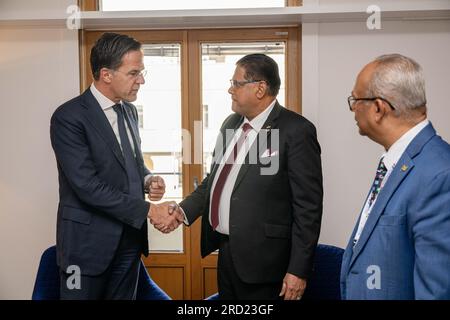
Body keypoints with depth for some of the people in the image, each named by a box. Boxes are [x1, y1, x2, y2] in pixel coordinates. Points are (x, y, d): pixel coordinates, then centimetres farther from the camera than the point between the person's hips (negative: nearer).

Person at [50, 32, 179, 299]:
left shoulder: (129, 111, 9)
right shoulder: (69, 117, -15)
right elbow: (87, 185, -21)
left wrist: (147, 180, -3)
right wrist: (147, 210, -21)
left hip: (130, 238, 7)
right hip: (89, 241, -6)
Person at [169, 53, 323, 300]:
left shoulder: (296, 131, -14)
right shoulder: (231, 123, 10)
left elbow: (308, 206, -15)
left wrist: (299, 270, -15)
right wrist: (183, 210, 1)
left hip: (261, 258, -7)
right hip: (225, 250, 7)